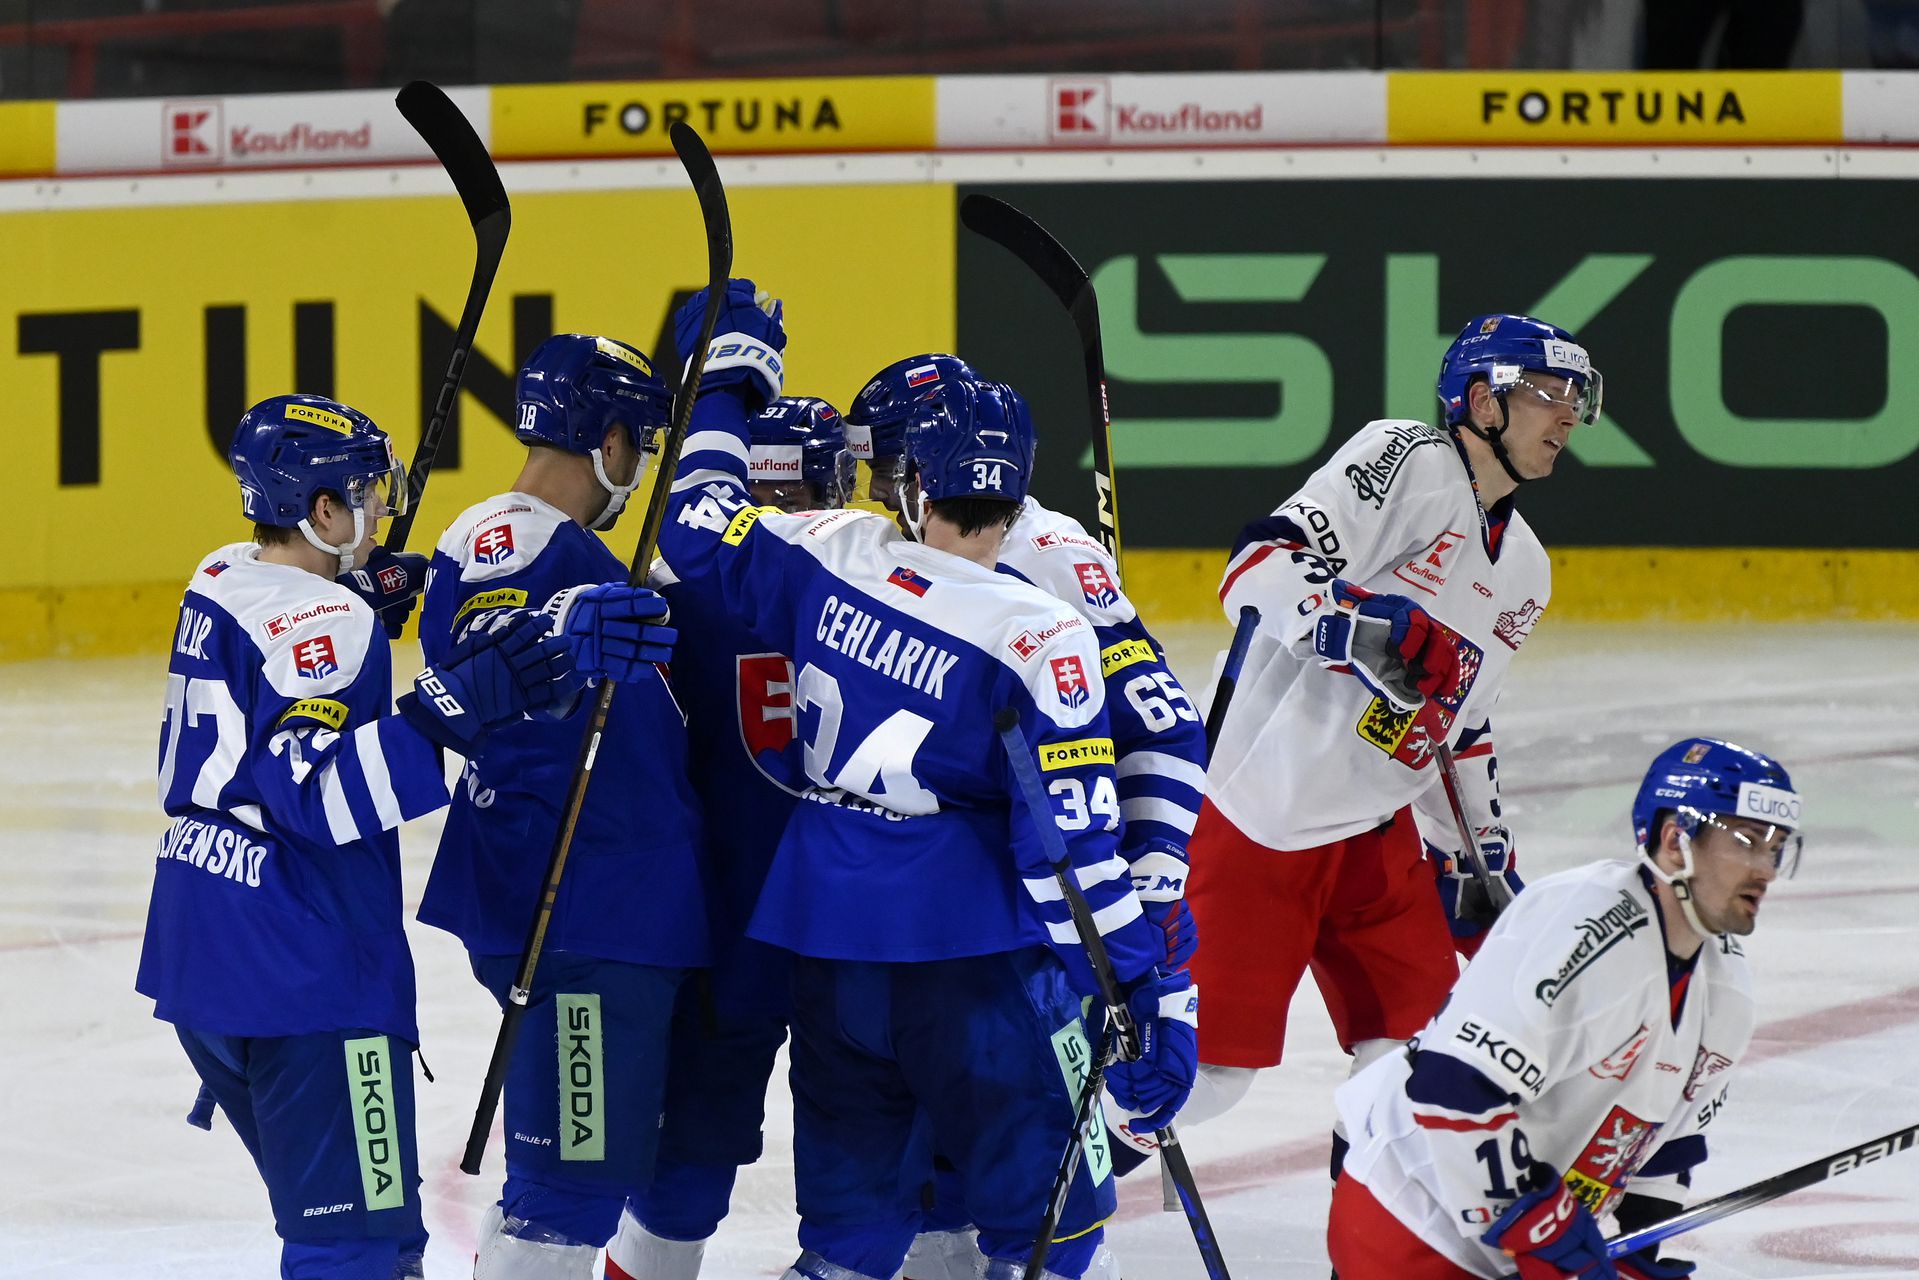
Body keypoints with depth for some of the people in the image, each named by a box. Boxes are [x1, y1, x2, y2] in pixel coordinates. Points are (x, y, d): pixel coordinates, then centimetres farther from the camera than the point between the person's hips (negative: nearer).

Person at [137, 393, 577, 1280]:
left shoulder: (221, 583, 10)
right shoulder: (321, 620, -16)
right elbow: (315, 792, -27)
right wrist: (447, 709, -31)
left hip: (198, 955, 10)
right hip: (302, 974, -10)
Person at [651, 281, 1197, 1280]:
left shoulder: (829, 557, -3)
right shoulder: (1040, 637, -14)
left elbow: (703, 526, 13)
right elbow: (1075, 842, -16)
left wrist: (728, 373, 24)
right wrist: (1154, 995, -13)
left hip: (828, 938, 5)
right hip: (972, 950, -5)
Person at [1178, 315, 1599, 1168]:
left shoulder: (1524, 570, 17)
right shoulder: (1408, 461, -10)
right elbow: (1259, 569, -21)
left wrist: (1481, 852, 21)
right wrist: (1359, 623, -38)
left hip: (1375, 827, 9)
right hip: (1263, 809, -8)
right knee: (1203, 1064, -8)